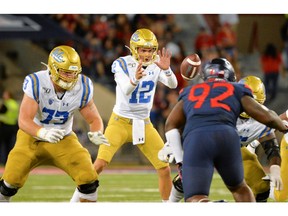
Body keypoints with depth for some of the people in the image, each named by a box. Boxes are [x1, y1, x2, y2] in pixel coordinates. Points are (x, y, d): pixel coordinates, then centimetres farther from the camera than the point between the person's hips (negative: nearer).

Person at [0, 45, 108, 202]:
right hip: (33, 137, -2)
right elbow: (24, 120, -31)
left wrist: (96, 134, -30)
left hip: (64, 140, 2)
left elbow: (94, 119, -5)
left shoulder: (82, 88, -17)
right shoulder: (36, 83, -27)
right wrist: (44, 133, -51)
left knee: (88, 178, -16)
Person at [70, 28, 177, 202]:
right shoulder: (123, 64, -13)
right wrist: (135, 79, -50)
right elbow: (126, 90, -29)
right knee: (99, 165, -18)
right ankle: (75, 202, -5)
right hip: (120, 122, -4)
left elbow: (173, 84, -18)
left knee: (165, 169, -2)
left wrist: (166, 69, -39)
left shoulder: (156, 64, -3)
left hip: (144, 124, 4)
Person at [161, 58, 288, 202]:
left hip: (194, 138, -1)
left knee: (195, 200, -5)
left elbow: (171, 125, 22)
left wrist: (180, 159, 23)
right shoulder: (236, 90, 27)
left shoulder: (189, 92, 31)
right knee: (239, 187, 27)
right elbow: (267, 117, 24)